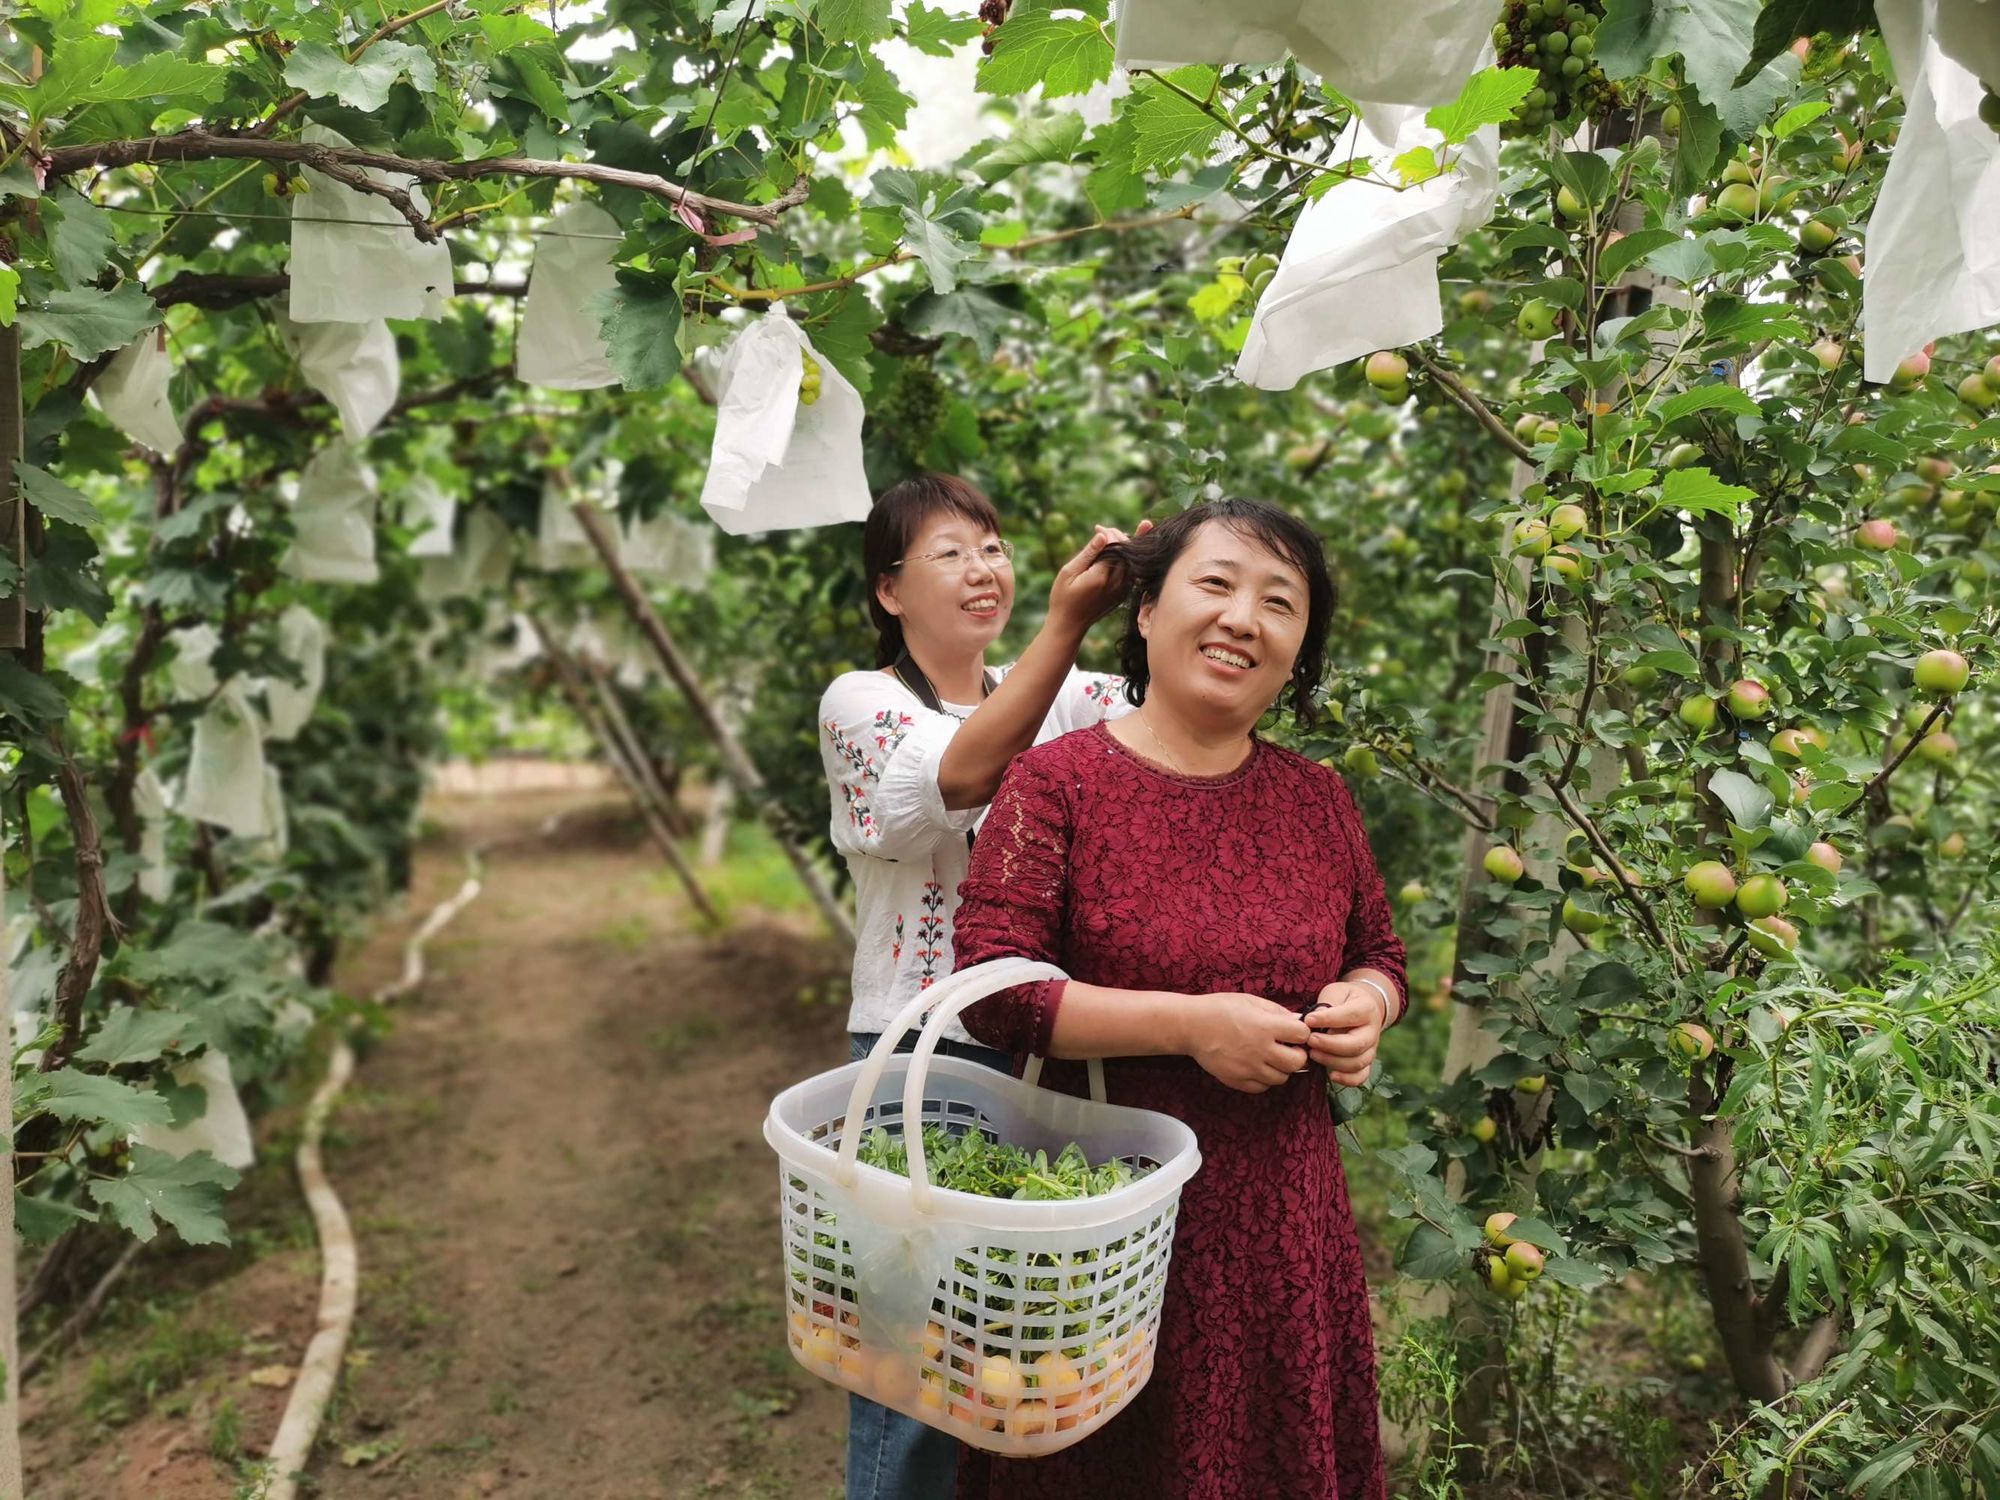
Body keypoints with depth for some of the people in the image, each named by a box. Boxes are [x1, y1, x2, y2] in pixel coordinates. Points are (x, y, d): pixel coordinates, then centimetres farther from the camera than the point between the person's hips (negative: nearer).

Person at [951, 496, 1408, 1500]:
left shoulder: (1317, 798, 4)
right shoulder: (1059, 779, -10)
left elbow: (1380, 956, 18)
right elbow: (991, 987, -16)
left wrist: (1363, 1007, -6)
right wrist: (1192, 1022, -21)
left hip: (1286, 1221, 4)